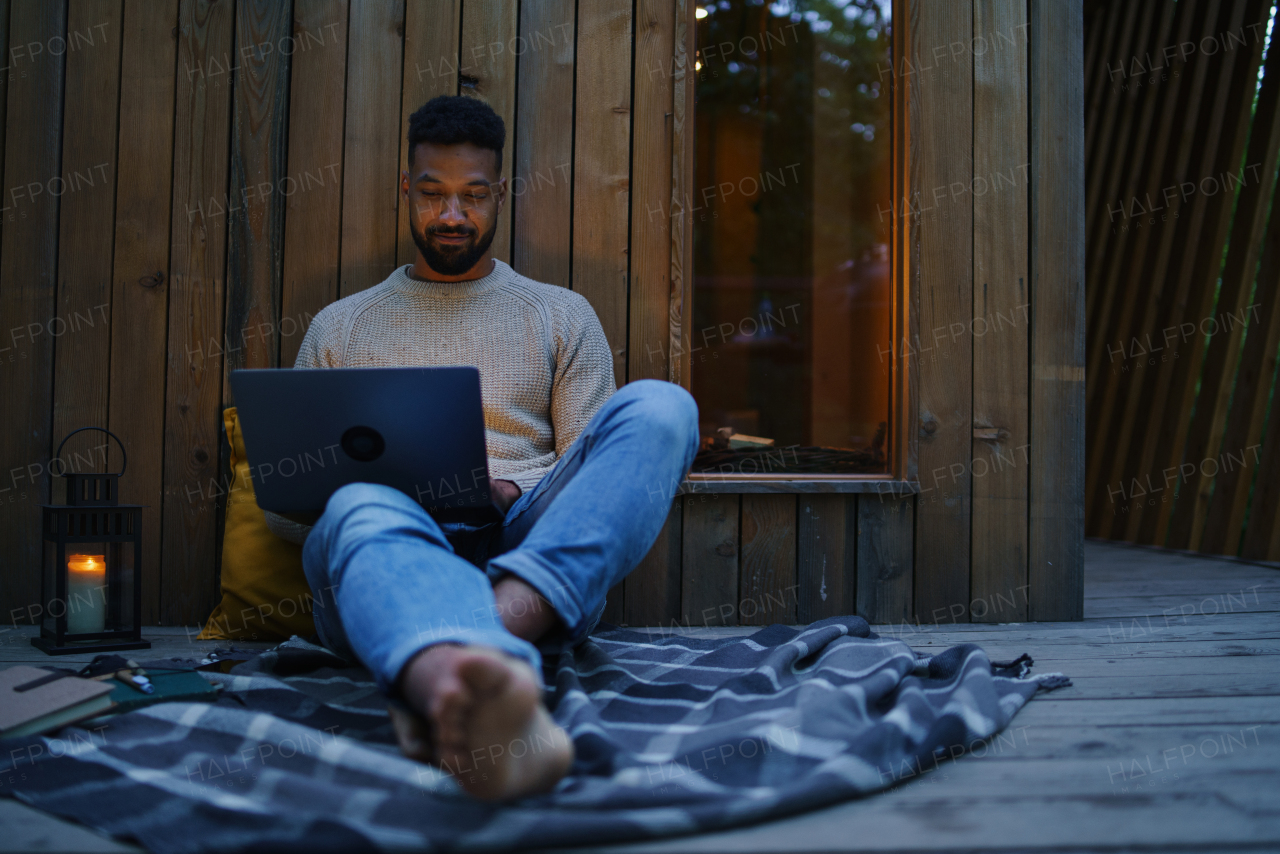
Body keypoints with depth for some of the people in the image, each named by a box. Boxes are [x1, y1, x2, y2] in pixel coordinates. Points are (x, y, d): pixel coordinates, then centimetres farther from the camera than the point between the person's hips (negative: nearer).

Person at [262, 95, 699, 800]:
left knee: (657, 407, -26)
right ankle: (479, 688, -70)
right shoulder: (339, 326, 24)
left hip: (536, 558, 1)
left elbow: (595, 474, 13)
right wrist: (343, 494, -5)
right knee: (362, 509, -37)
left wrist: (514, 493, -8)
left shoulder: (562, 316, 22)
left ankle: (456, 686, -45)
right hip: (390, 554, 0)